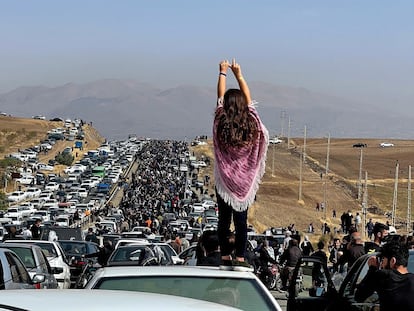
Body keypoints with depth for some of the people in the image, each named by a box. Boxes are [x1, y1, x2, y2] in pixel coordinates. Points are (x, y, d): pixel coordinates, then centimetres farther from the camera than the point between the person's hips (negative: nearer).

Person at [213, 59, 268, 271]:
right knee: (241, 219, 2)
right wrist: (239, 75, 20)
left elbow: (220, 96, 5)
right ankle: (240, 258, -1)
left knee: (224, 219, 5)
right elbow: (248, 98, 9)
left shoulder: (221, 123, -9)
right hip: (245, 180, 0)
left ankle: (225, 258, 7)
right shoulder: (251, 122, -6)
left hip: (224, 180, 0)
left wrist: (223, 73, 18)